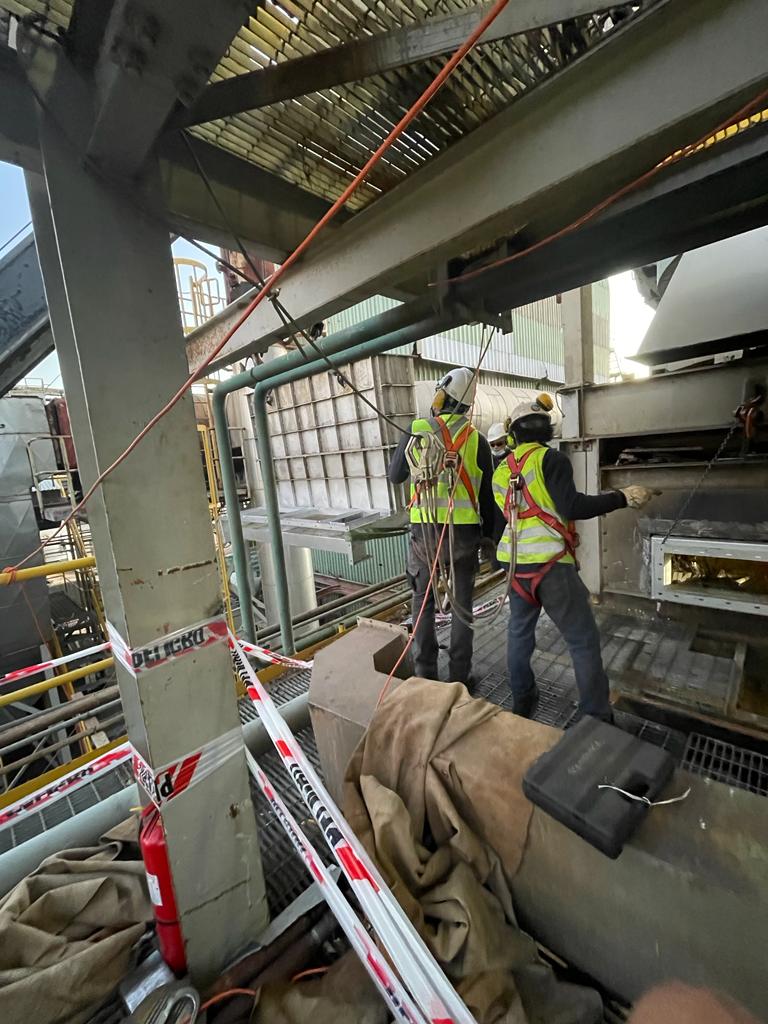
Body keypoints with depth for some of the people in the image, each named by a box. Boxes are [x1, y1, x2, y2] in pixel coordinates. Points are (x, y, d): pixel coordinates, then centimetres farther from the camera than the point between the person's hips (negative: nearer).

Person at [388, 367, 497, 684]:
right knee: (461, 604, 12)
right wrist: (488, 534, 18)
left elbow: (394, 476, 13)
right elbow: (488, 494, 6)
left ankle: (425, 673, 22)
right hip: (462, 530, 0)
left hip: (423, 529, 0)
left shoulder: (416, 432, 0)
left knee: (423, 599, 15)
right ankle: (459, 675, 21)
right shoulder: (476, 440, 1)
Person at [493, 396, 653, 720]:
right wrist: (622, 497, -10)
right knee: (584, 640, 6)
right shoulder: (551, 459, -7)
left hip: (515, 563, 6)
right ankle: (597, 719, 14)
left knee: (519, 631, 19)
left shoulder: (502, 471, 10)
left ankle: (521, 702, 32)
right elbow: (572, 508, -16)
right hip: (550, 563, -6)